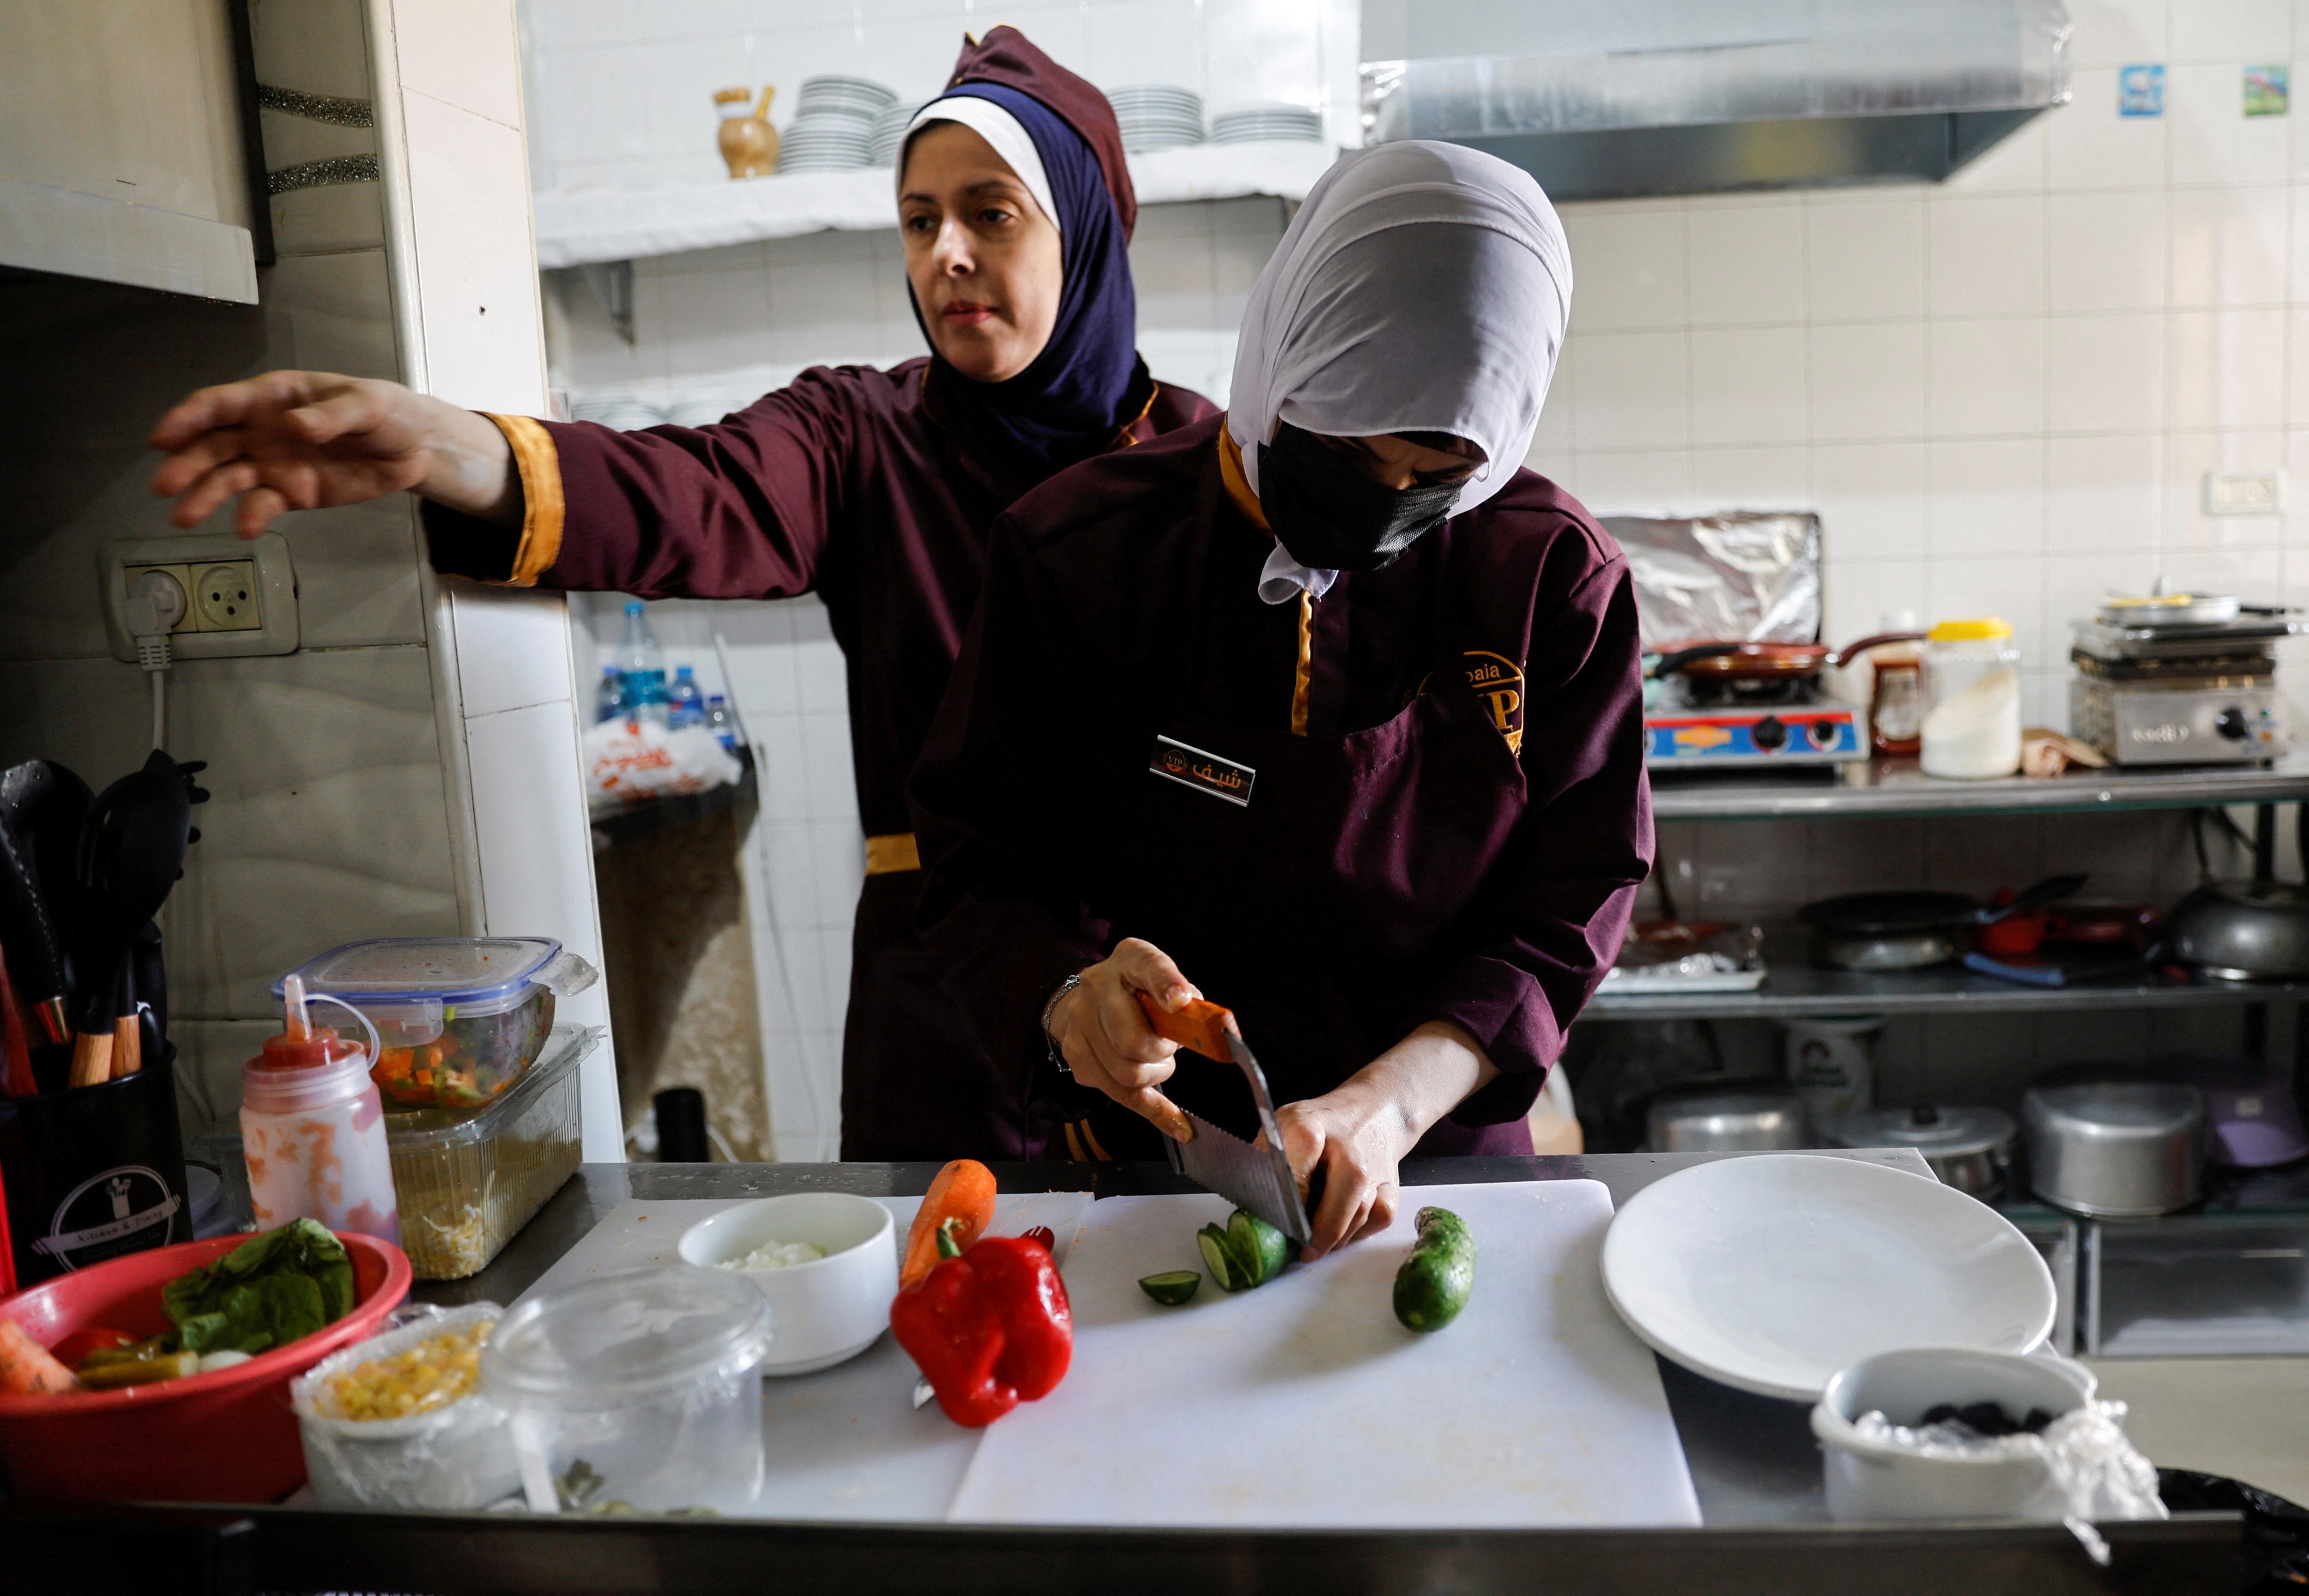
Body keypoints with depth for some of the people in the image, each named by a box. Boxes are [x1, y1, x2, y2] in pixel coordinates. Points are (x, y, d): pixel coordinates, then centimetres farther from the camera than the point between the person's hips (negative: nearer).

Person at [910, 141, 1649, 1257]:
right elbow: (977, 857, -2)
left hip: (1444, 1156, 1)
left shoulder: (1555, 577, -5)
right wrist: (1067, 999, -23)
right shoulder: (1078, 547, -7)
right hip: (1139, 1155, 0)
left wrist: (1389, 1103, -18)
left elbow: (1569, 904, -3)